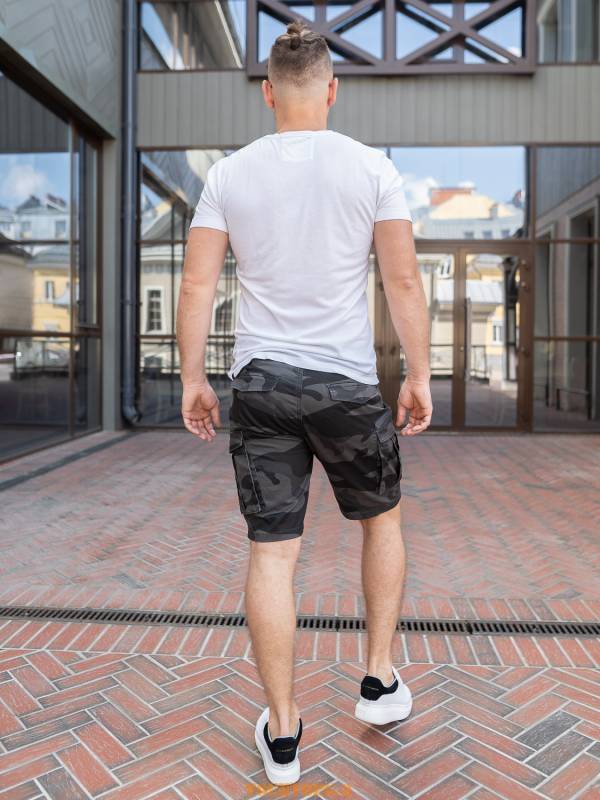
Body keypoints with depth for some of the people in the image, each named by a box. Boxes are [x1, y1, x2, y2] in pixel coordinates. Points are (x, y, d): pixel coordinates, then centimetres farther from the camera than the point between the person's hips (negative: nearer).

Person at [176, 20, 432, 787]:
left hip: (259, 381, 2)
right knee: (382, 517, 22)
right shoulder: (371, 166, 0)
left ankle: (281, 731, 19)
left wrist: (192, 380, 8)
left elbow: (197, 285, 0)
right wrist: (419, 375, 4)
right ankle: (379, 680, 29)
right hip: (348, 381, -1)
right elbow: (404, 280, -4)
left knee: (271, 551, 7)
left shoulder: (228, 173, 5)